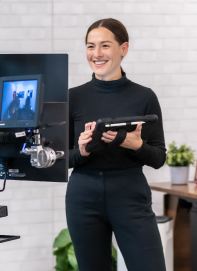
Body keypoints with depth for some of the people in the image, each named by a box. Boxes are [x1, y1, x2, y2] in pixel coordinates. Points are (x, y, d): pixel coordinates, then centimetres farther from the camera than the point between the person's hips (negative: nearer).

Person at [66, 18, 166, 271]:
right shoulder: (74, 97, 3)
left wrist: (136, 145, -18)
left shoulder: (144, 97, 0)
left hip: (131, 197, -1)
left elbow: (159, 158, 2)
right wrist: (80, 152, -16)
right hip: (84, 197, 1)